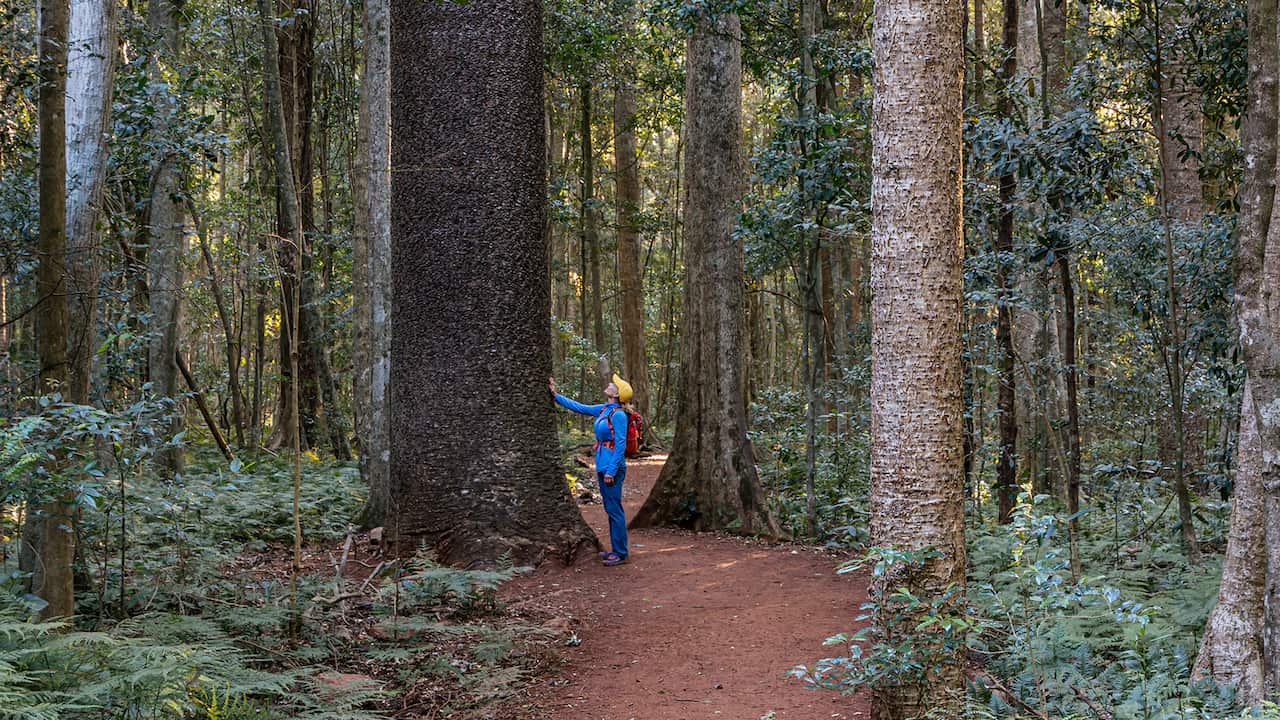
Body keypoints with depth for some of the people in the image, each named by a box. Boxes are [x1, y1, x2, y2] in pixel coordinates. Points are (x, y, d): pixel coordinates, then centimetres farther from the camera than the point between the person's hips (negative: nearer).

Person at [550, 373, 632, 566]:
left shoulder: (618, 414, -16)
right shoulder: (603, 410, 10)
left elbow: (620, 444, -18)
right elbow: (578, 407, 18)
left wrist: (612, 471, -19)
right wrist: (555, 395, 17)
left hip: (612, 468, -9)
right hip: (602, 467, 9)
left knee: (615, 511, -4)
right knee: (610, 510, 14)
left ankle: (620, 554, 1)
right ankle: (616, 550, 21)